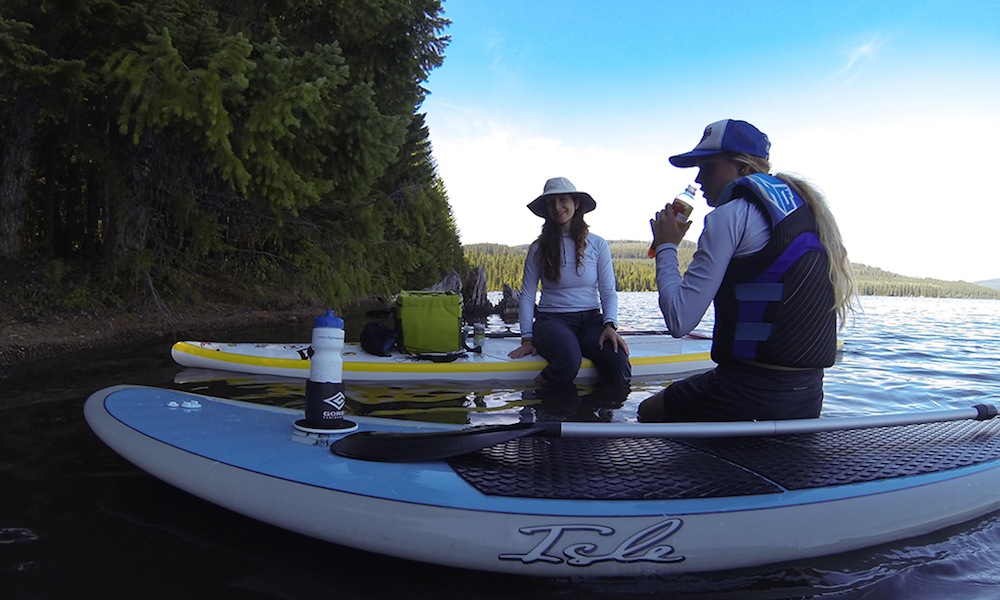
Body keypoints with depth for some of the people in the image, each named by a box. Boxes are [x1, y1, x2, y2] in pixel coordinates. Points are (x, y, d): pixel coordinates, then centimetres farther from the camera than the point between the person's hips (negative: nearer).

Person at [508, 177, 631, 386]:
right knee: (569, 360, -37)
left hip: (591, 319, 2)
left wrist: (610, 325, -13)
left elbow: (609, 292, 5)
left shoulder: (598, 245, 7)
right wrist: (527, 339, -5)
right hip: (552, 319, -2)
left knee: (618, 360, -31)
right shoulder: (538, 248, 4)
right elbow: (527, 296, 4)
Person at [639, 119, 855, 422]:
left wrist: (666, 247, -3)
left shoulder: (731, 215, -10)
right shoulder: (806, 209, 14)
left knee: (650, 411, 17)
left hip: (747, 395, -8)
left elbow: (680, 321, -17)